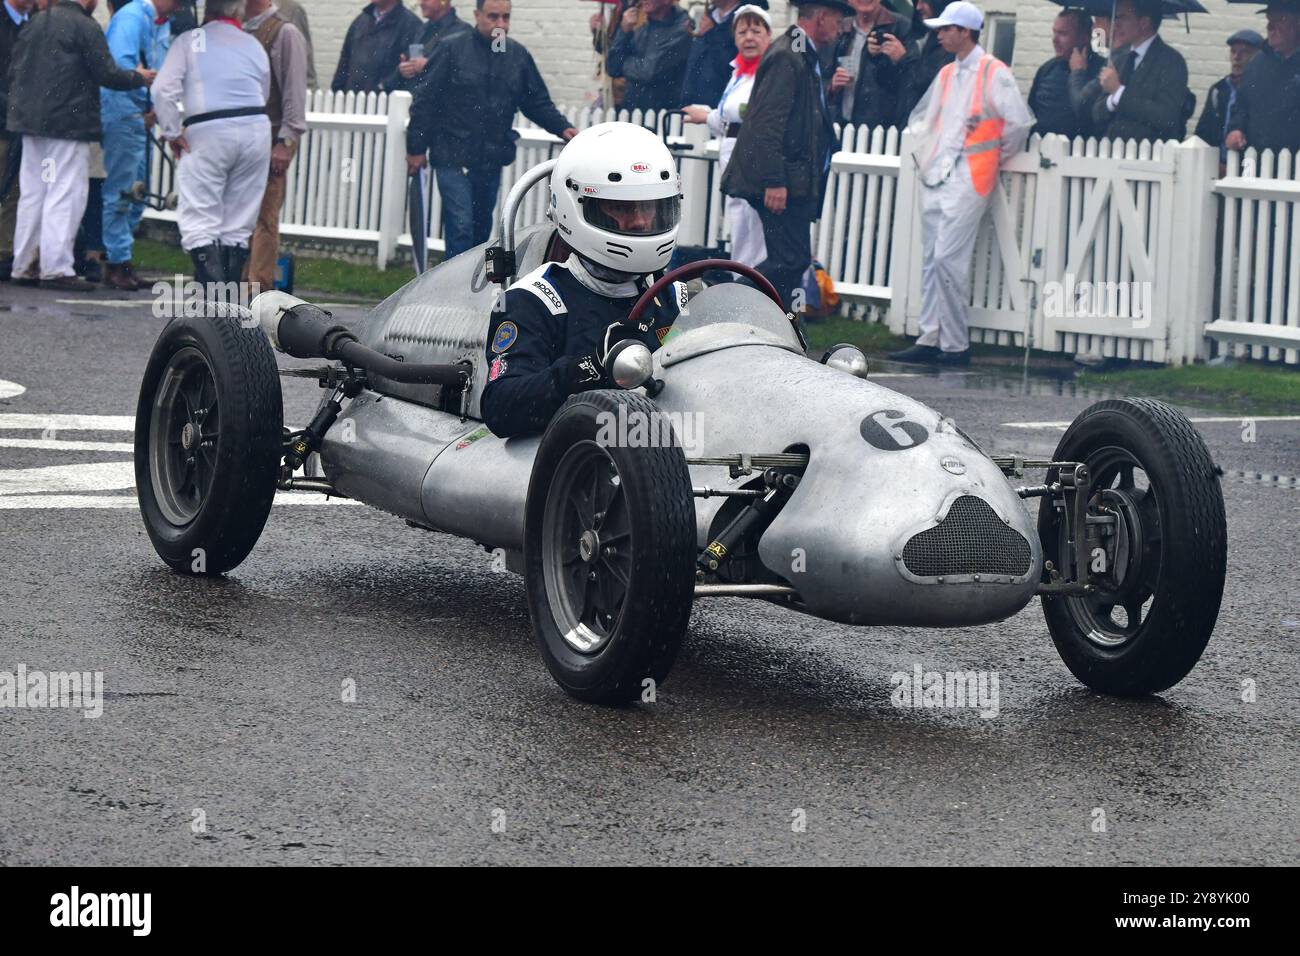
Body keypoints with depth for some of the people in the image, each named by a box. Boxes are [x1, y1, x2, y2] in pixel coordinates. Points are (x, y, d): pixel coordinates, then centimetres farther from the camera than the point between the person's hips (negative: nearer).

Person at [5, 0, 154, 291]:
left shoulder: (35, 24, 13)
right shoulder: (85, 27, -10)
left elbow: (14, 72, 15)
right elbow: (107, 75, -11)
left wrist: (19, 109, 23)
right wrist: (139, 77, 6)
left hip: (31, 123, 7)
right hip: (68, 124, -7)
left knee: (31, 194, 12)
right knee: (65, 194, -5)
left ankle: (22, 265, 13)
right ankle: (56, 268, -9)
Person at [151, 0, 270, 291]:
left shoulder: (190, 41, 1)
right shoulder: (254, 45, 12)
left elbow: (164, 89, -8)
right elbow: (263, 95, 13)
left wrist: (171, 133, 0)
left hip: (207, 133, -4)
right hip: (256, 130, 4)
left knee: (199, 218, -3)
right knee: (239, 223, 10)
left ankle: (213, 285, -20)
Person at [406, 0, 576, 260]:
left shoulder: (518, 55, 6)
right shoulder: (451, 49, -7)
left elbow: (538, 102, 12)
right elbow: (425, 100, -5)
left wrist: (562, 128, -5)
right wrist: (416, 147, -6)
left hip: (492, 160, 5)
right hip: (453, 158, -5)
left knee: (481, 228, 15)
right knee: (461, 226, -13)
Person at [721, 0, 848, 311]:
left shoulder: (803, 56, 18)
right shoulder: (786, 56, -14)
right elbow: (767, 123, -21)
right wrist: (774, 181, -24)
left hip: (793, 182, 11)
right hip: (784, 181, -11)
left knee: (791, 260, 10)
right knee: (792, 259, -13)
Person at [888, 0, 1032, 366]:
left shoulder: (992, 72, -7)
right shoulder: (947, 74, 18)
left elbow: (1019, 122, -11)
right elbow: (922, 118, 31)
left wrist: (998, 156, 1)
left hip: (967, 178, -8)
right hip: (936, 177, 8)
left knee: (948, 259, -12)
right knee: (932, 260, 7)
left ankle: (956, 345, -7)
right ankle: (930, 339, 9)